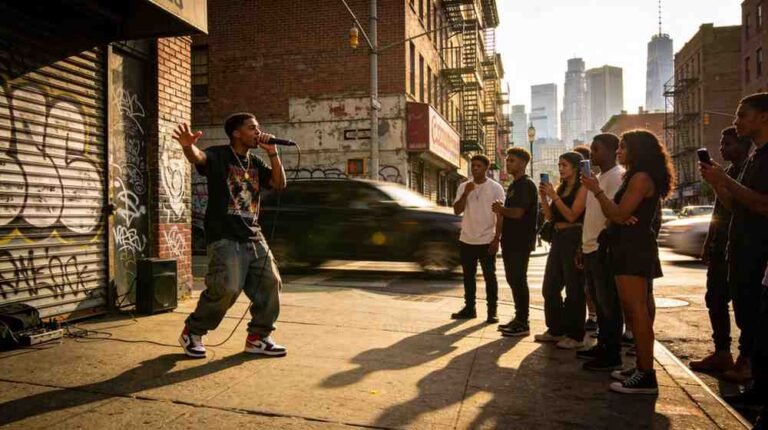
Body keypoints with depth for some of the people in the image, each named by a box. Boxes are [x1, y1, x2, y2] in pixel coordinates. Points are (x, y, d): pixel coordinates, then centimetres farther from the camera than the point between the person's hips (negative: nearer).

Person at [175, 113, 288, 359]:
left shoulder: (255, 163, 15)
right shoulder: (219, 155, -4)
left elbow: (279, 184, 8)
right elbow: (198, 157, -26)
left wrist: (272, 153, -2)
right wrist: (188, 146, -50)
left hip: (253, 237, 7)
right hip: (224, 237, -7)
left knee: (270, 283, 2)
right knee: (227, 288, -19)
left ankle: (258, 337, 17)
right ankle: (192, 332, 6)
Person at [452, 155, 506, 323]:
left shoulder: (496, 188, -4)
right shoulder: (463, 187, 6)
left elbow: (500, 215, -6)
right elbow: (457, 210, -2)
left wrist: (496, 239, -12)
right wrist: (466, 193, -14)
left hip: (487, 241, -4)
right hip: (466, 240, 4)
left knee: (489, 277, 2)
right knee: (468, 276, 12)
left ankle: (492, 311, 11)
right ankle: (469, 308, 24)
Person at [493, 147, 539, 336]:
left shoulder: (526, 185, -12)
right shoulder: (513, 185, 18)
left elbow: (518, 212, -22)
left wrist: (500, 209, -5)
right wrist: (501, 209, 3)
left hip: (521, 242, -10)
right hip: (511, 240, 10)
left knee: (518, 280, -6)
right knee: (513, 279, 13)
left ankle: (523, 324, 2)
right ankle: (518, 318, 23)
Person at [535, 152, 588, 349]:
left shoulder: (582, 188, -7)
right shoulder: (561, 188, 15)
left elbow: (572, 215, -17)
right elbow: (550, 216, 11)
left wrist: (554, 196, -16)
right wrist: (543, 197, -1)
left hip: (574, 238, -9)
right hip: (558, 238, 9)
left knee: (574, 289, -2)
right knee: (550, 287, 11)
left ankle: (576, 336, 8)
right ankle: (556, 330, 23)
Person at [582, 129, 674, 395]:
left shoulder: (641, 177, -11)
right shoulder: (635, 177, 21)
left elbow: (619, 215, -17)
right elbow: (617, 215, 16)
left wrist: (597, 190, -10)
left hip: (634, 250, -11)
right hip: (628, 248, 11)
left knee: (637, 311, -10)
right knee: (633, 311, 12)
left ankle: (646, 377, -6)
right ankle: (641, 368, 19)